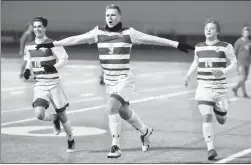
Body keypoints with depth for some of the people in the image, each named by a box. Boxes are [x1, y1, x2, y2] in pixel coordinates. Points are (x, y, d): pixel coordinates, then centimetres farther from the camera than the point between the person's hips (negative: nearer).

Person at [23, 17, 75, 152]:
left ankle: (71, 141, 28)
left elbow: (64, 59, -15)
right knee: (39, 114, -19)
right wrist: (28, 70, 2)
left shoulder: (52, 44, -7)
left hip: (53, 83, -3)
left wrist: (53, 67, -33)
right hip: (39, 85, 3)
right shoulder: (29, 47, 9)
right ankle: (55, 119, 16)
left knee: (61, 114, 4)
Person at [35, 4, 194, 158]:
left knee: (112, 107, -23)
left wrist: (177, 44, -8)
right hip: (109, 80, 5)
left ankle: (116, 146, -15)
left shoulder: (128, 33, -7)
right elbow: (76, 39, 3)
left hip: (125, 78, -5)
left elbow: (152, 39, -6)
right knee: (124, 112, 17)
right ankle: (145, 131, 45)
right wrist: (53, 44, 1)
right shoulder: (99, 33, 1)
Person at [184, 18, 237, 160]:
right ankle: (211, 149, -16)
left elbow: (234, 64, -2)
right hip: (204, 88, 1)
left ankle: (224, 107, 50)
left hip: (220, 88, -1)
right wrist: (188, 75, 15)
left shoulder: (226, 47, -4)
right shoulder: (199, 47, 7)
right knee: (207, 117, -17)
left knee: (222, 121, 13)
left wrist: (223, 72, -20)